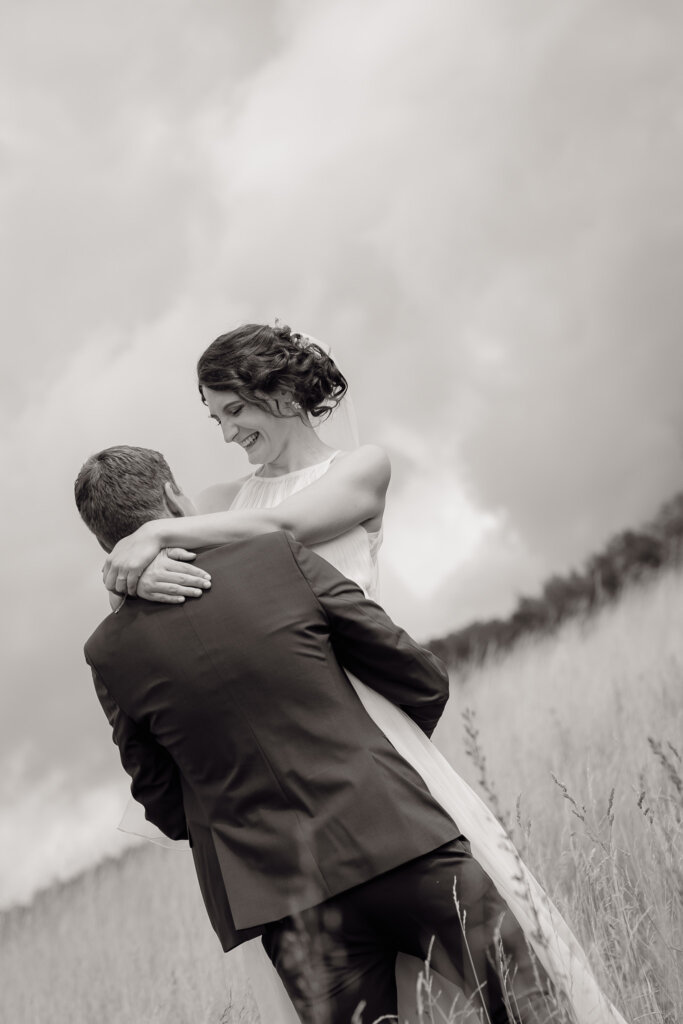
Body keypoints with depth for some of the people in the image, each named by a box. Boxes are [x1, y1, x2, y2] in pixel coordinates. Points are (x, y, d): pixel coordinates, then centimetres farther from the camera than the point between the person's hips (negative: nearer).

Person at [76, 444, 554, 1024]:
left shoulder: (110, 654, 0)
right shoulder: (282, 557, -4)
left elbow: (165, 805, 10)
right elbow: (424, 683, 3)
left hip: (285, 897, 2)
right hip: (400, 840, -2)